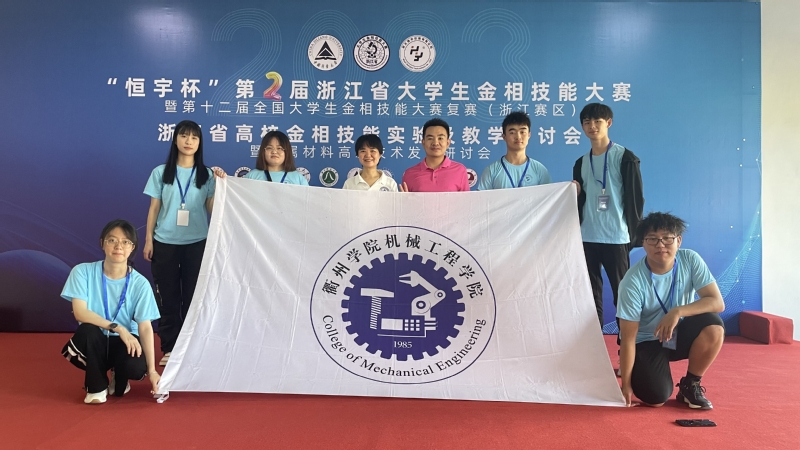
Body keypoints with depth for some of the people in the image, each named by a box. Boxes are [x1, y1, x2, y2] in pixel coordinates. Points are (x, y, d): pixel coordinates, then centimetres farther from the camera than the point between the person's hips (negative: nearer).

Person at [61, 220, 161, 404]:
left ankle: (119, 378, 11)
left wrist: (151, 370, -23)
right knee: (87, 330, -35)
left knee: (136, 366, -32)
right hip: (94, 342, 0)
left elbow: (145, 328, -15)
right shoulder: (83, 272, -11)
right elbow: (80, 313, -17)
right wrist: (117, 327, -28)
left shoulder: (140, 283, -12)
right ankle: (97, 386, -5)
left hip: (125, 342, 0)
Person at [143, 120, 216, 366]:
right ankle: (169, 348, 14)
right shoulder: (161, 172, 4)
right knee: (168, 296, 5)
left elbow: (212, 209, -3)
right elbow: (154, 209, 5)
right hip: (165, 242, 0)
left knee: (192, 296, 5)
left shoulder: (206, 175, 3)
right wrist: (148, 239, 0)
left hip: (196, 243, 0)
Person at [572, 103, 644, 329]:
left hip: (616, 237, -5)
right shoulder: (581, 162, 13)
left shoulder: (625, 157, -2)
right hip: (587, 237, 5)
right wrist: (575, 193, -6)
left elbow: (635, 198, -4)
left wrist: (634, 234, -8)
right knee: (590, 293, 8)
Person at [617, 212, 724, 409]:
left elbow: (717, 302, -21)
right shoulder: (633, 282, -25)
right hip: (647, 342, -3)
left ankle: (690, 385, -4)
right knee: (656, 398, -23)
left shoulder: (690, 260, -14)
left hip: (679, 334, 3)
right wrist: (626, 384, -20)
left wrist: (677, 312, -36)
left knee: (713, 326, -28)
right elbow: (628, 338, -21)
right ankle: (639, 367, 14)